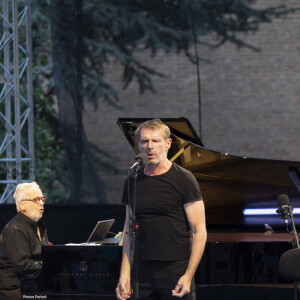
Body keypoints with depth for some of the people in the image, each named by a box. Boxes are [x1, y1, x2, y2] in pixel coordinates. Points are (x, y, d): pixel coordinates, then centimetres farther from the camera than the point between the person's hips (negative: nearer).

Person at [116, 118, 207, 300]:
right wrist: (125, 274, 5)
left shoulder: (183, 179, -4)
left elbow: (199, 232, -6)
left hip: (176, 271, -4)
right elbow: (129, 232, 14)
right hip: (142, 274, 4)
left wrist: (188, 275, -13)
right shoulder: (133, 182, 10)